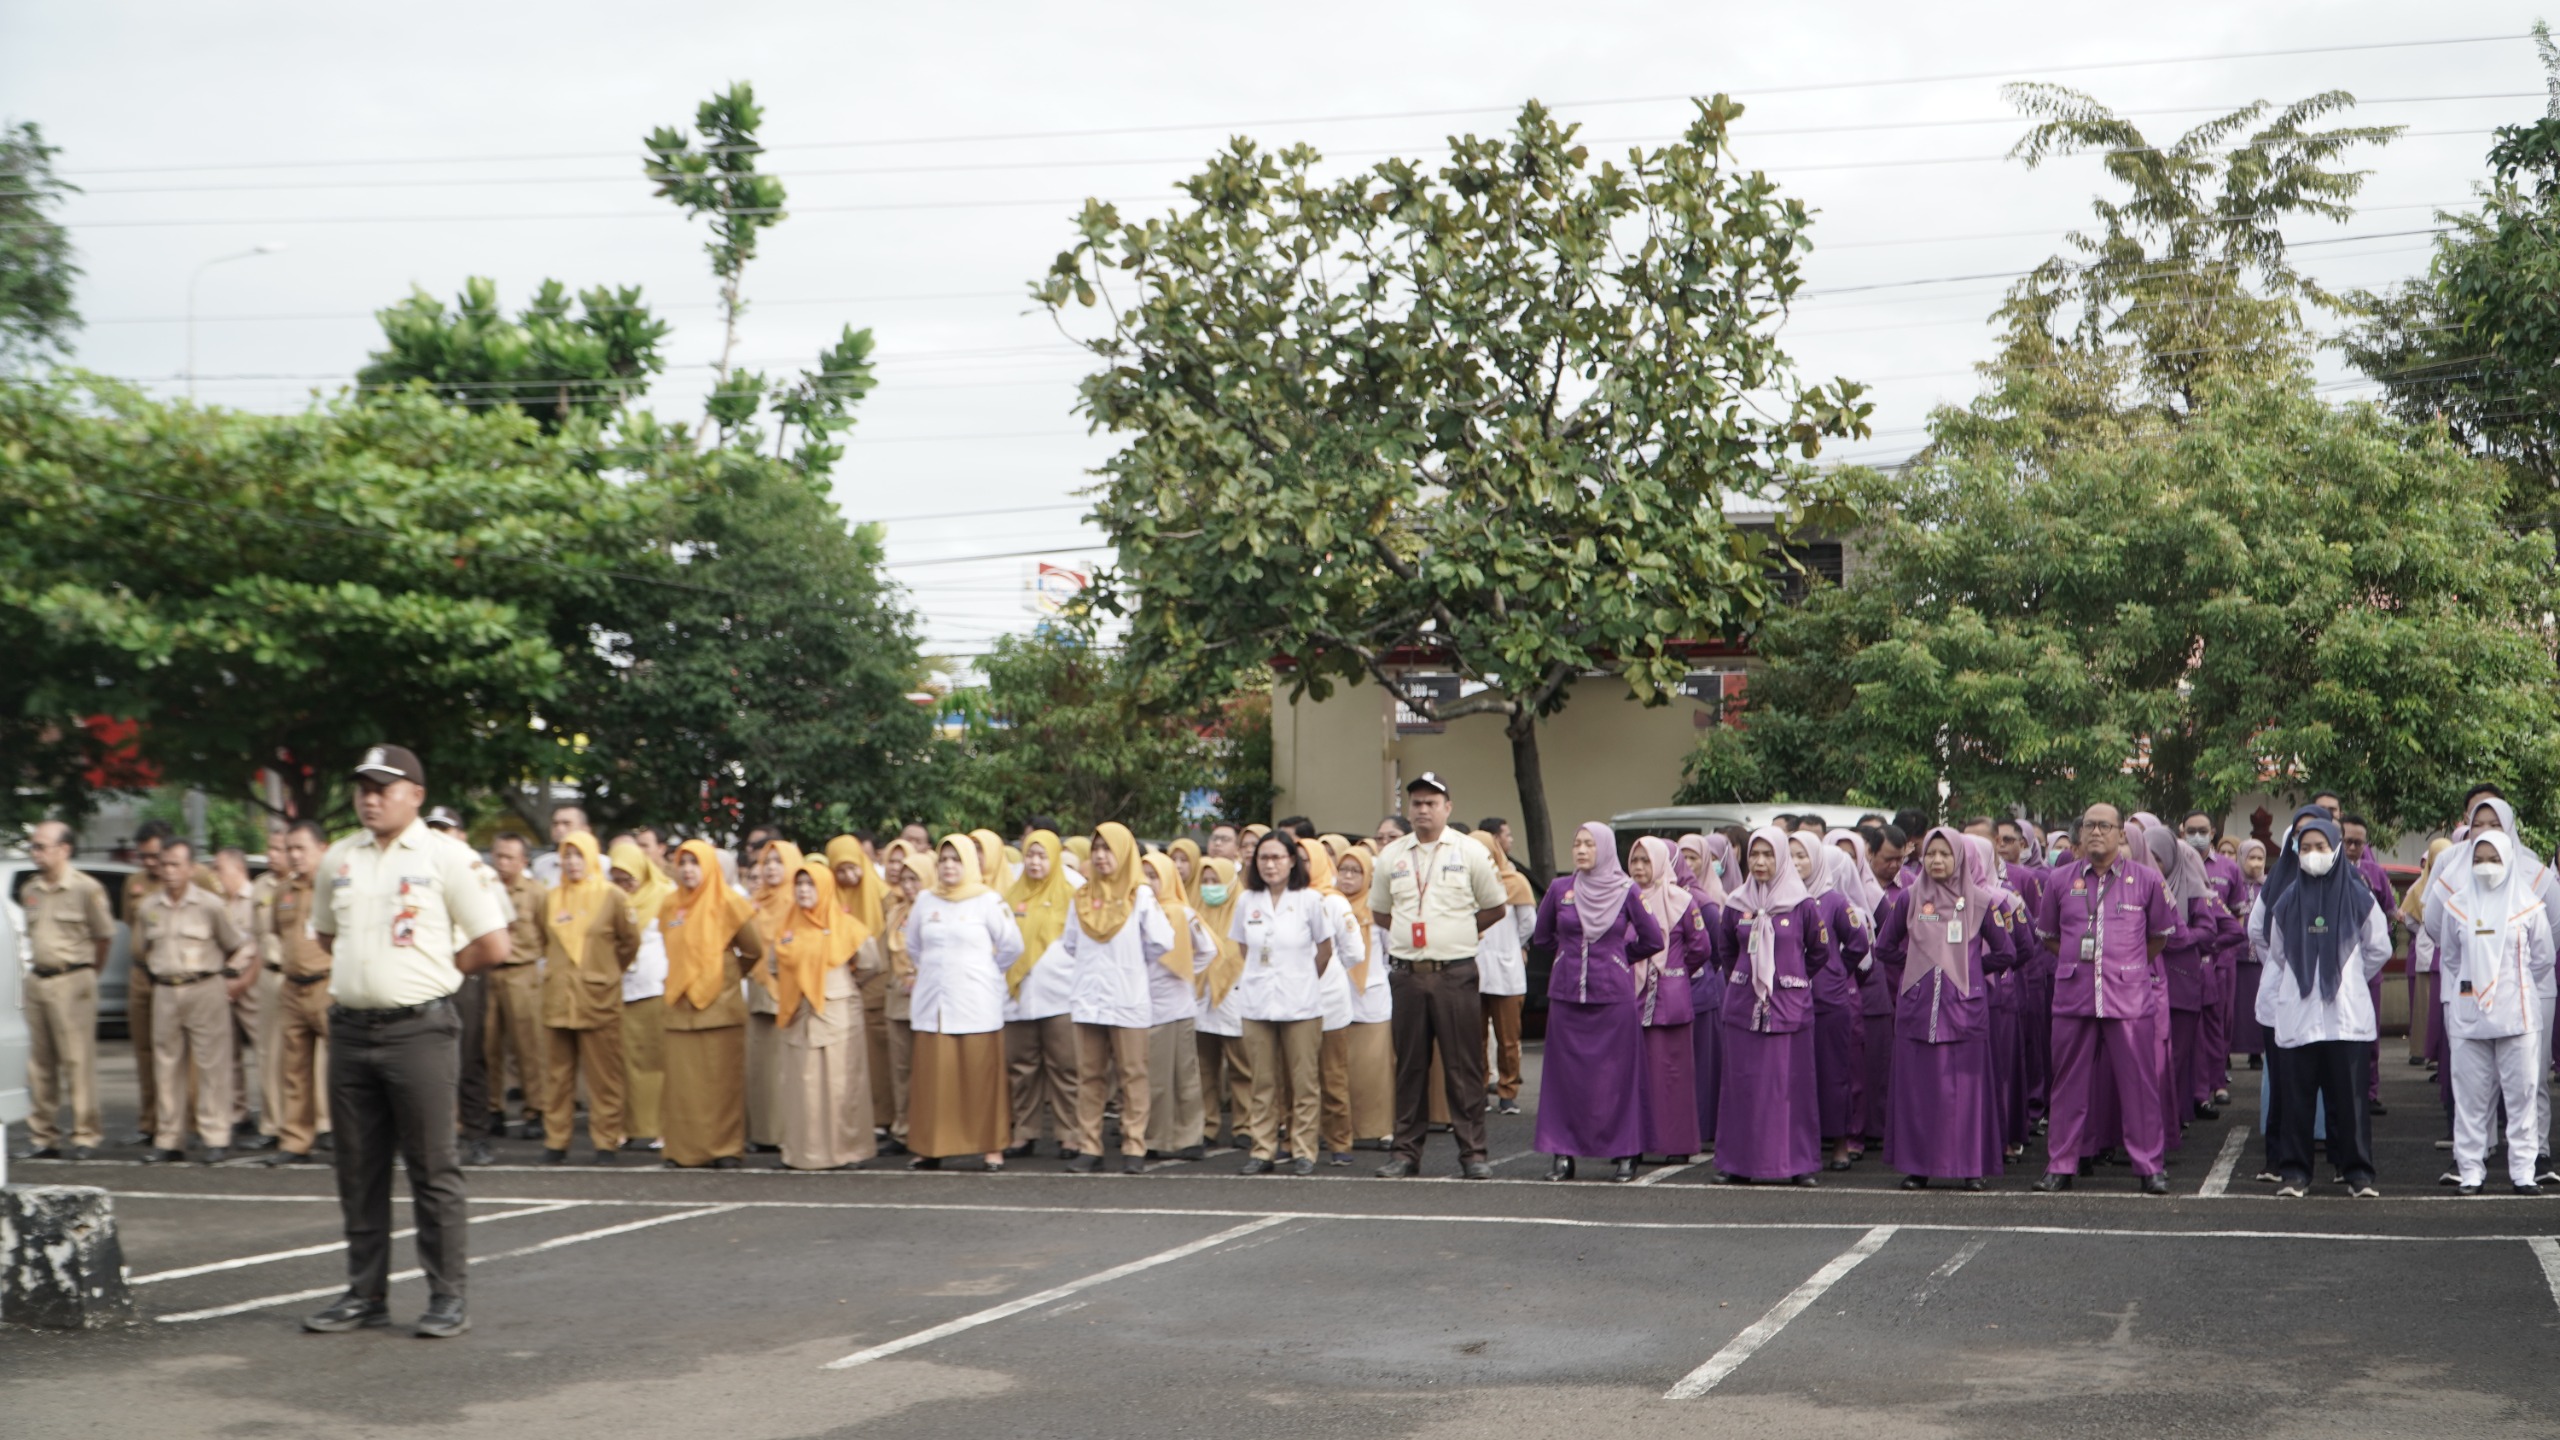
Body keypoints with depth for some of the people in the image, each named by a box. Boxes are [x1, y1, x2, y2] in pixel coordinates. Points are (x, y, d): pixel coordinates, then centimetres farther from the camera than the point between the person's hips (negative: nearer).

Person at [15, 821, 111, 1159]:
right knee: (39, 1062, 8)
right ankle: (43, 1136, 14)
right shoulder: (30, 891, 12)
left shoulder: (86, 889, -7)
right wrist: (34, 975, 13)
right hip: (37, 980, 6)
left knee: (77, 1060, -5)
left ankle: (85, 1135, 1)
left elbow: (104, 936, 0)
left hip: (72, 982, -6)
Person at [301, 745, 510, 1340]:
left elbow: (492, 944, -6)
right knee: (358, 1170, 11)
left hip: (419, 1029, -6)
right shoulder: (338, 859, 12)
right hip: (350, 1028, 6)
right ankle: (366, 1293, 20)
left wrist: (430, 971, 1)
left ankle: (447, 1297, 4)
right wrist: (360, 971, 14)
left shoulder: (446, 857, -5)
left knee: (432, 1168, -2)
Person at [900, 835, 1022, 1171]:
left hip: (976, 1004, -3)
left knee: (982, 1077, -4)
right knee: (933, 1078, 0)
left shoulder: (988, 901, -1)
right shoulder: (925, 900, 10)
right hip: (933, 1004, 3)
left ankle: (992, 1147, 2)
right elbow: (913, 947, 23)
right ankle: (931, 1148, 6)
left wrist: (983, 972, 9)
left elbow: (1012, 945, 1)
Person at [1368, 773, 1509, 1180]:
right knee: (1409, 1065, 7)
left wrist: (1457, 931, 5)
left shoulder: (1471, 852, 1)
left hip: (1456, 973, -3)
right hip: (1406, 973, 3)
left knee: (1464, 1065, -2)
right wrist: (1415, 932, 8)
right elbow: (1379, 911, 20)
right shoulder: (1391, 856, 9)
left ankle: (1473, 1152, 3)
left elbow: (1497, 908, 8)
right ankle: (1407, 1151, 13)